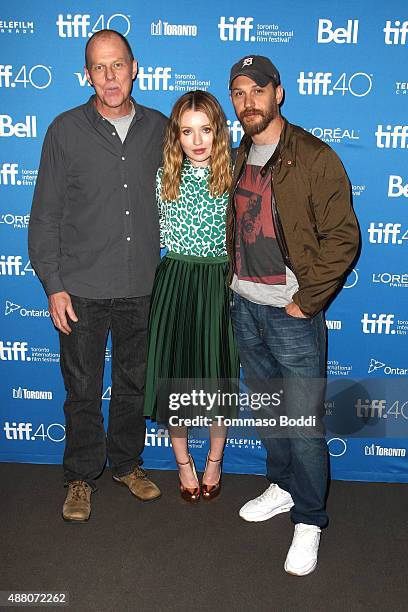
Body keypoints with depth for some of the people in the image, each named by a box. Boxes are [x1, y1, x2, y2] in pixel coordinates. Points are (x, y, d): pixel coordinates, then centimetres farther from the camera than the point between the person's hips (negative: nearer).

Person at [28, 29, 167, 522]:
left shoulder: (159, 129, 4)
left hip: (142, 287, 2)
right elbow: (45, 215, -2)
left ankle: (126, 463, 36)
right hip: (82, 288, -2)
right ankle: (81, 477, 29)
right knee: (82, 390, 9)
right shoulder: (66, 130, -3)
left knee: (133, 384, 16)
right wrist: (53, 285, -7)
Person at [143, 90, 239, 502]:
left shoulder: (235, 177, -3)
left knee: (217, 374, 8)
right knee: (173, 374, 6)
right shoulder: (164, 178, 2)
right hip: (174, 284, 2)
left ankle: (214, 461, 32)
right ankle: (183, 463, 29)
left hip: (219, 285, -1)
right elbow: (157, 234, 11)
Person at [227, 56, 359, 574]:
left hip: (292, 312, -6)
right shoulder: (238, 159, 10)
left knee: (303, 422, 0)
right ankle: (282, 487, 39)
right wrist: (234, 281, 9)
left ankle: (309, 522, 20)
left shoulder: (315, 158, -11)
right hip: (245, 306, 7)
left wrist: (306, 301, -14)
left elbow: (343, 238, -13)